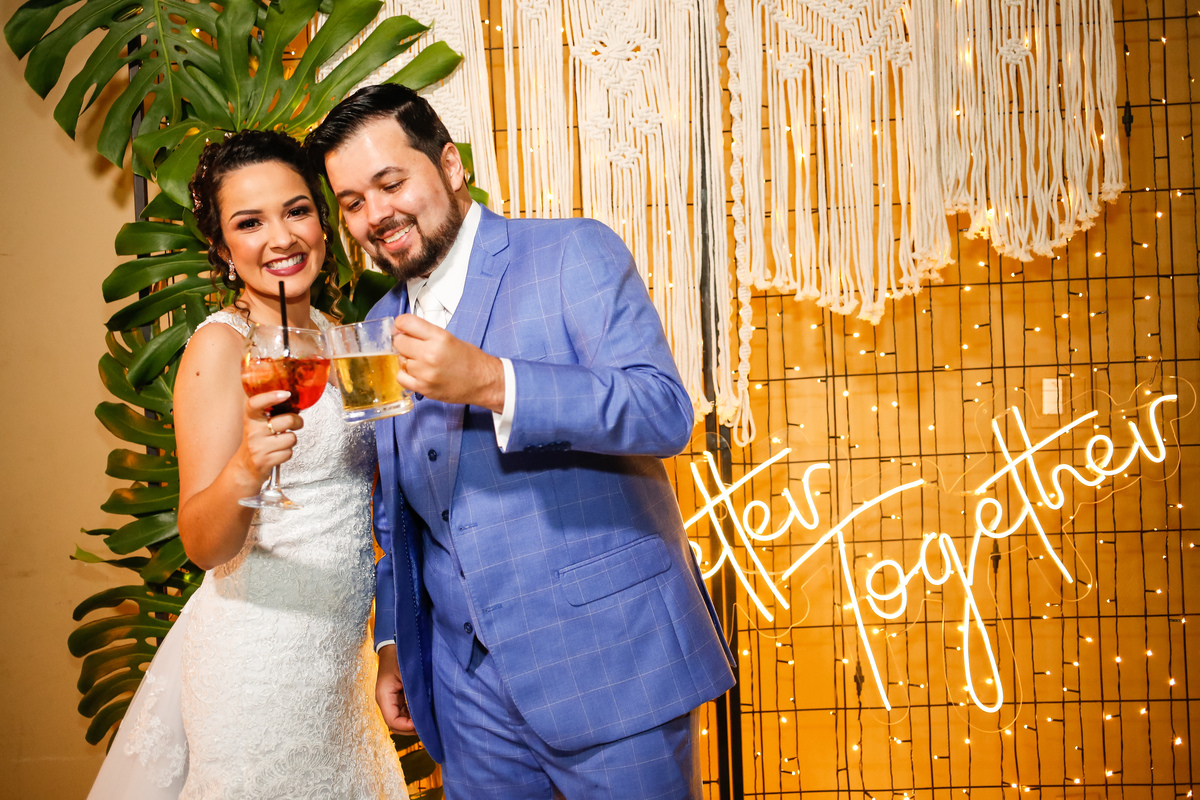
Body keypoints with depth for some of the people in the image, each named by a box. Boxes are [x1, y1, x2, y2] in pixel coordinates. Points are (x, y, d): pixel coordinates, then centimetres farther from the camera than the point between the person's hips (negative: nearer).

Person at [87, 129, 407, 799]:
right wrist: (246, 472, -38)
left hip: (340, 647, 7)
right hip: (259, 660, -7)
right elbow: (202, 544, -19)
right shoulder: (220, 345, -13)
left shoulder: (334, 336, 8)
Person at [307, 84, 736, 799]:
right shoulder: (379, 328, 13)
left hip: (612, 661, -5)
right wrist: (394, 642, 16)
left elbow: (664, 410, -20)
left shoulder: (574, 254, -6)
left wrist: (490, 382, -29)